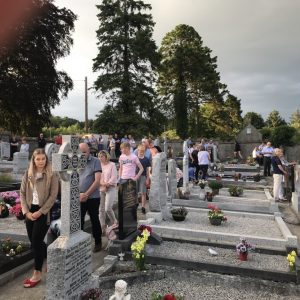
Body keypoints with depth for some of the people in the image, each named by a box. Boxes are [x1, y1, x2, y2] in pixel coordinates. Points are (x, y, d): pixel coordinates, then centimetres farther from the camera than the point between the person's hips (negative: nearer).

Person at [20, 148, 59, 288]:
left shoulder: (52, 175, -8)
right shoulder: (28, 174, 5)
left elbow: (53, 196, -11)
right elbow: (22, 193, 5)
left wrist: (40, 212, -14)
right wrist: (26, 211, -5)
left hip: (43, 211, -5)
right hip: (30, 211, 5)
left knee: (36, 241, -3)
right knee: (34, 241, 12)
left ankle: (37, 273, 13)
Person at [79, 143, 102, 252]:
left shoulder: (95, 161, -7)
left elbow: (97, 180, -13)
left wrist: (86, 194, -14)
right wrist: (78, 194, -9)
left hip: (93, 197, -3)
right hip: (79, 197, 3)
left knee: (94, 220, 10)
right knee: (79, 220, 8)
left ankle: (98, 242, 25)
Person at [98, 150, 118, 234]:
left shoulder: (112, 165, 0)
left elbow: (114, 177, -6)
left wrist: (107, 184, -13)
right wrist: (102, 184, -11)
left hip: (110, 188, -4)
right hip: (100, 189, 4)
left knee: (108, 208, -12)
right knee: (101, 209, 5)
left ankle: (115, 223, 12)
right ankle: (103, 228, 16)